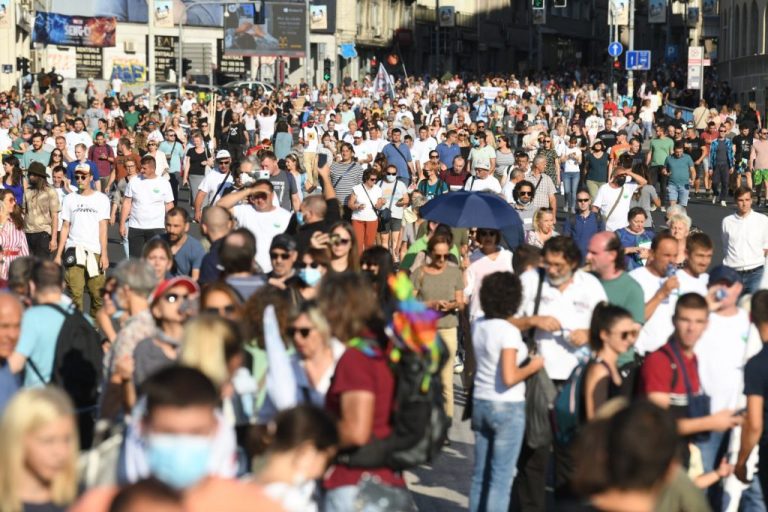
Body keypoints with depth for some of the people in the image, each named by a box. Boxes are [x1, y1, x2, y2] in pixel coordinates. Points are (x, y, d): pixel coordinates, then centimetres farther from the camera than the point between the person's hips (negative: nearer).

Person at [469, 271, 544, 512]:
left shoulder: (479, 325, 4)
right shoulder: (509, 332, -18)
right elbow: (509, 377, -23)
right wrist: (532, 366, -7)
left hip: (481, 402, 7)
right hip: (507, 407, -7)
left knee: (480, 474, 13)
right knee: (501, 477, -2)